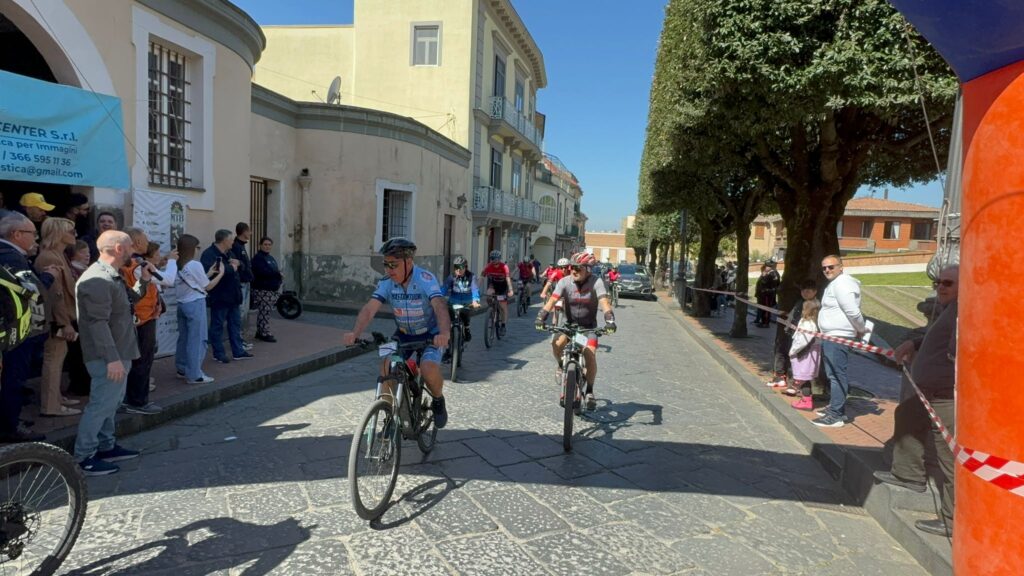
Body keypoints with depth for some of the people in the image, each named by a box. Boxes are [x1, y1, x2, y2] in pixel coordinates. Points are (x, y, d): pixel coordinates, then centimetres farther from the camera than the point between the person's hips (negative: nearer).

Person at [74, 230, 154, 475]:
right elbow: (98, 323, -27)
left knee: (111, 401, 18)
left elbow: (129, 299, 27)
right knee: (101, 404, -5)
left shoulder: (111, 276, 12)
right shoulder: (98, 280, -21)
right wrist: (112, 358, -29)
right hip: (108, 357, -11)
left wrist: (144, 279, 11)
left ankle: (106, 447, 30)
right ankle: (83, 457, 3)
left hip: (118, 353, 11)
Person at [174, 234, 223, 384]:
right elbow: (208, 286, -5)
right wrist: (221, 273, 6)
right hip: (195, 304, -8)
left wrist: (209, 274, 16)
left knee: (184, 338, 15)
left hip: (182, 304, 8)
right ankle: (194, 375, 1)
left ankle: (182, 369, 24)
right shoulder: (195, 265, -14)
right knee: (197, 339, -2)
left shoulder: (177, 265, 7)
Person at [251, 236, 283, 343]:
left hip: (272, 290, 9)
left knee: (265, 312, 11)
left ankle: (260, 332, 18)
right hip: (262, 290, -9)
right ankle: (265, 334, -5)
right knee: (264, 312, -8)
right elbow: (262, 272, -23)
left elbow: (274, 271, 21)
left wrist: (279, 276, -2)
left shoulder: (270, 258, 19)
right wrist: (277, 273, -18)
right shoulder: (258, 258, -9)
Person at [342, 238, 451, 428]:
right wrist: (354, 333, -43)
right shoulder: (386, 284, -13)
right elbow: (369, 309, -24)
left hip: (431, 334, -4)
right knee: (386, 367, -16)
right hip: (403, 334, 4)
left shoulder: (426, 279, -25)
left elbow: (439, 306, -40)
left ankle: (438, 401, 4)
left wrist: (444, 333, -59)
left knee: (428, 369, -28)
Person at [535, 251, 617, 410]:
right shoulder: (565, 282, -14)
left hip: (589, 326, -1)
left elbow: (605, 302, -29)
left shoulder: (596, 282, -18)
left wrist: (610, 321, -45)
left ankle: (590, 391, -2)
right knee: (556, 344, -26)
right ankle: (562, 366, 7)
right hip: (569, 324, 2)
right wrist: (541, 318, -35)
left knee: (590, 354, -21)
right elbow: (552, 301, -21)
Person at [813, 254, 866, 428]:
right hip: (830, 336, 11)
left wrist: (861, 329, -9)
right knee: (833, 374, 18)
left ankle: (836, 415, -10)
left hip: (838, 336, -11)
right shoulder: (834, 284, 20)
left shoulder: (842, 284, -15)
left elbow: (853, 311, -21)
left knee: (836, 374, -11)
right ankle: (837, 407, 29)